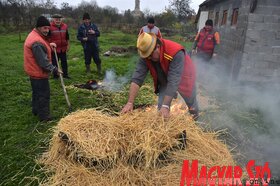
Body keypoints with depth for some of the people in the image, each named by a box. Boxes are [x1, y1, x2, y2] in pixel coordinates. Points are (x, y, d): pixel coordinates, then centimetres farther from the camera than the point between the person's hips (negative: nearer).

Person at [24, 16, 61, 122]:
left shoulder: (34, 35, 7)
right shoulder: (37, 42, -27)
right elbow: (43, 61, -27)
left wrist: (49, 45, 6)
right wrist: (54, 70, -18)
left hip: (34, 71, 11)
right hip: (39, 73, -11)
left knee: (37, 92, 24)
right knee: (43, 94, -1)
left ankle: (36, 110, 40)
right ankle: (44, 116, 10)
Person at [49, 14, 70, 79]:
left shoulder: (65, 26, 4)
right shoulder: (50, 27, -9)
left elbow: (67, 37, 14)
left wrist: (68, 45, 12)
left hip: (63, 48, 4)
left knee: (64, 62, 11)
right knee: (54, 62, 6)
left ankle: (65, 74, 22)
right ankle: (55, 75, 18)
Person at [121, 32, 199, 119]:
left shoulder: (176, 53, -40)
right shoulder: (145, 55, -26)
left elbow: (173, 81, -43)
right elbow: (137, 78, -31)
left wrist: (166, 106, -46)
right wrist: (130, 103, -37)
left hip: (183, 78, -3)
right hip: (164, 81, 3)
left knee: (191, 104, 12)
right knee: (161, 107, -6)